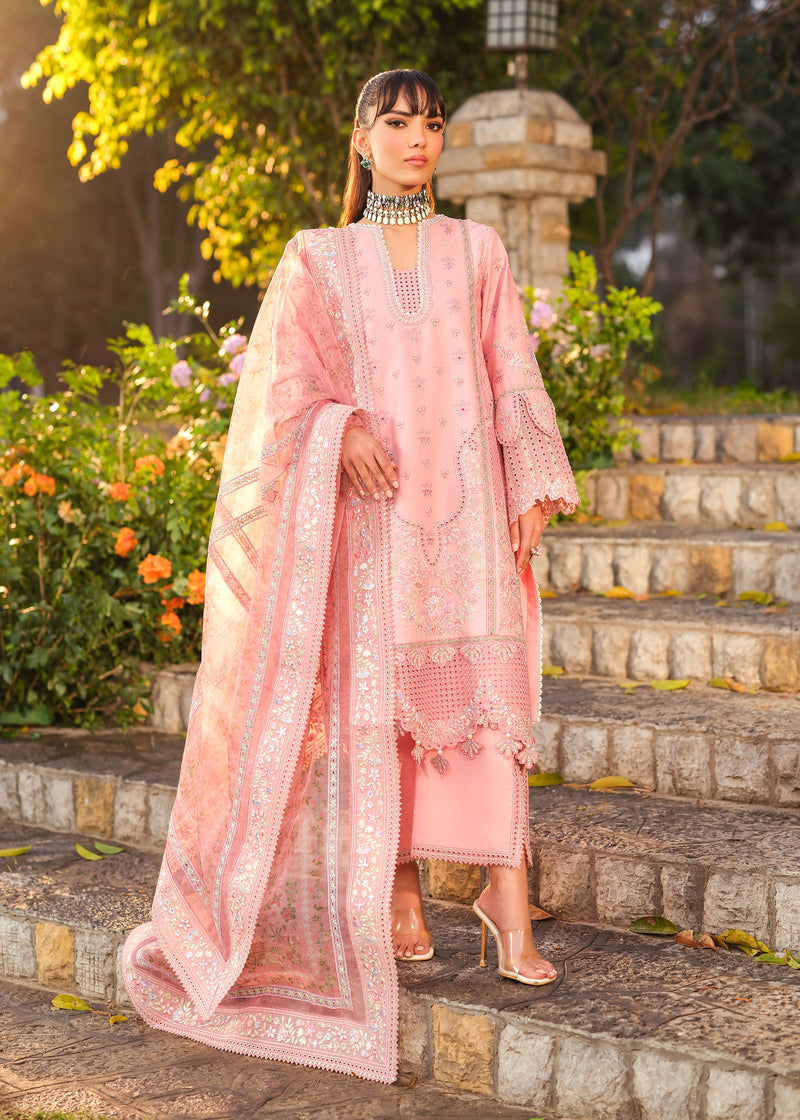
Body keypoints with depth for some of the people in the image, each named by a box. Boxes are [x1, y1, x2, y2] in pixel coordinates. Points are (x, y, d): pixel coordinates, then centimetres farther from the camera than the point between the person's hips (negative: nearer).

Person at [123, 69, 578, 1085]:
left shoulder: (476, 251, 14)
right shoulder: (320, 258, 11)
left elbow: (513, 376, 10)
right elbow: (285, 374, 3)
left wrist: (535, 487, -1)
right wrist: (343, 425, -17)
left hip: (464, 494, 0)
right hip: (369, 501, 0)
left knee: (485, 680, -9)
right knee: (375, 686, -2)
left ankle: (507, 893, -11)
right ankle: (399, 888, 8)